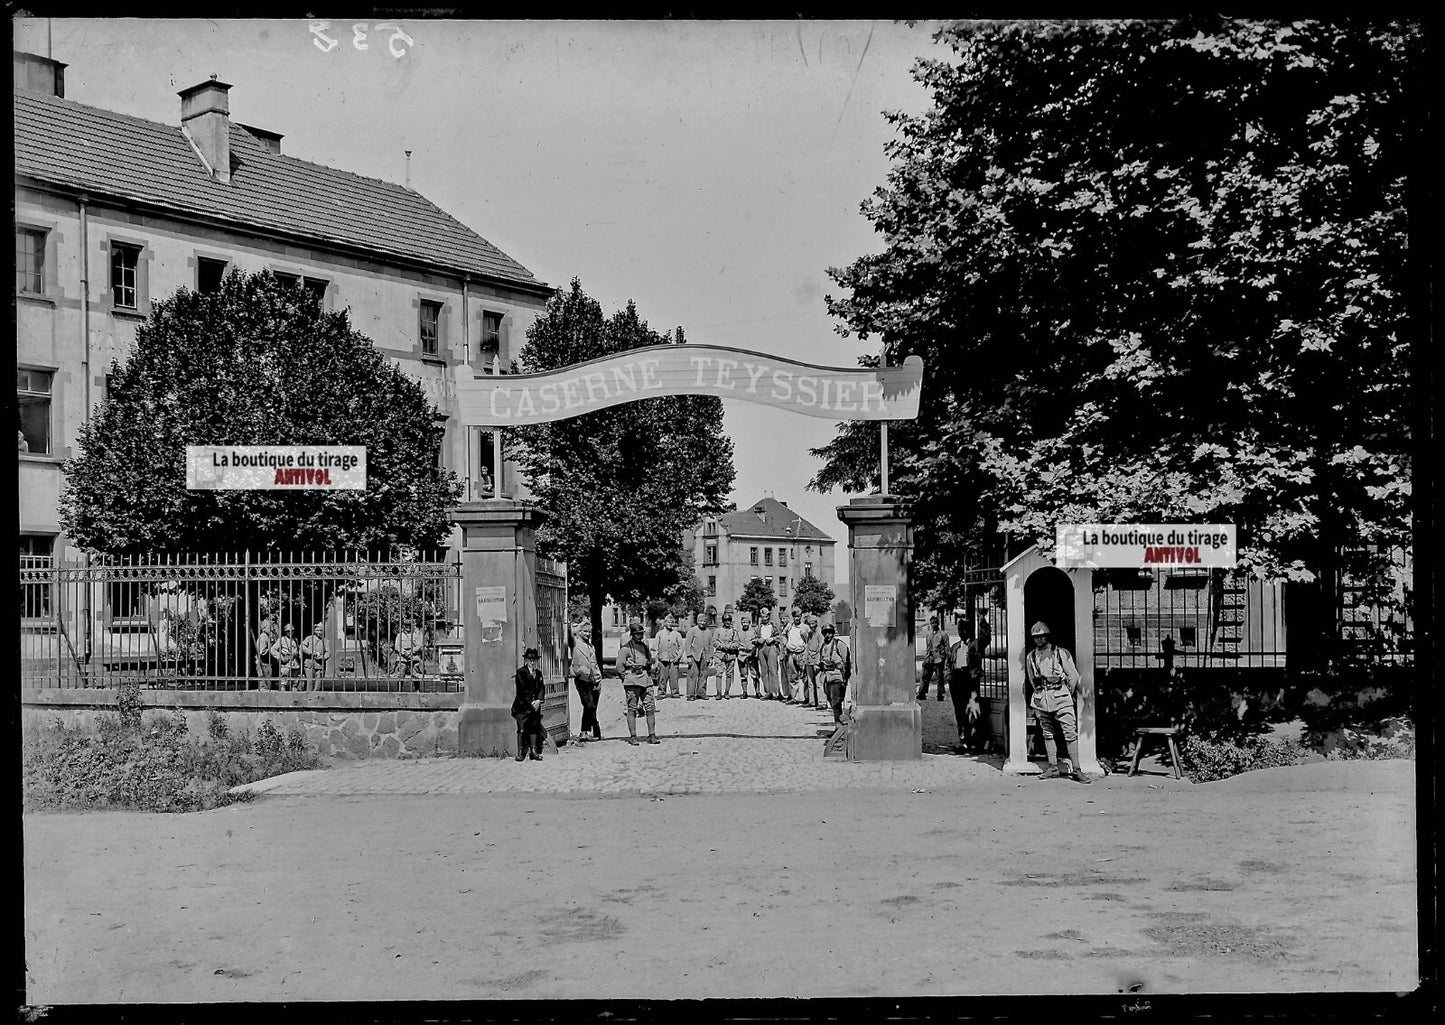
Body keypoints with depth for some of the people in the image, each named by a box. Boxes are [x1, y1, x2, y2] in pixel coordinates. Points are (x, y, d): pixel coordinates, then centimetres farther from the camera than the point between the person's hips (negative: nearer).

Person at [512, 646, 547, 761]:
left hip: (535, 705, 5)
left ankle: (533, 751, 10)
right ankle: (520, 752, -2)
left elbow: (542, 688, 10)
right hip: (523, 705, -5)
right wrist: (530, 703, -11)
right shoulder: (521, 672, -4)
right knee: (522, 729, -6)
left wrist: (538, 700, -7)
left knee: (534, 728, 6)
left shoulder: (538, 673, 14)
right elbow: (522, 689, -9)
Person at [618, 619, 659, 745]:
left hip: (646, 680, 6)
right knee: (632, 709, -2)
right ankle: (632, 736, 2)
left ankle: (652, 735, 5)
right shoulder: (626, 647, -5)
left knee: (650, 708, 1)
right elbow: (619, 666, -7)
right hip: (632, 682, -6)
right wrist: (626, 678, -5)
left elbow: (650, 660, 29)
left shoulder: (645, 645, 15)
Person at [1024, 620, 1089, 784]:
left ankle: (1076, 770, -8)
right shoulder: (1030, 657, 11)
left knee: (1070, 732, -8)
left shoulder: (1061, 653, 0)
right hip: (1041, 699, 4)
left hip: (1060, 696, -4)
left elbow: (1074, 676, 4)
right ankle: (1053, 768, 10)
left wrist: (1066, 695, 6)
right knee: (1048, 734, 6)